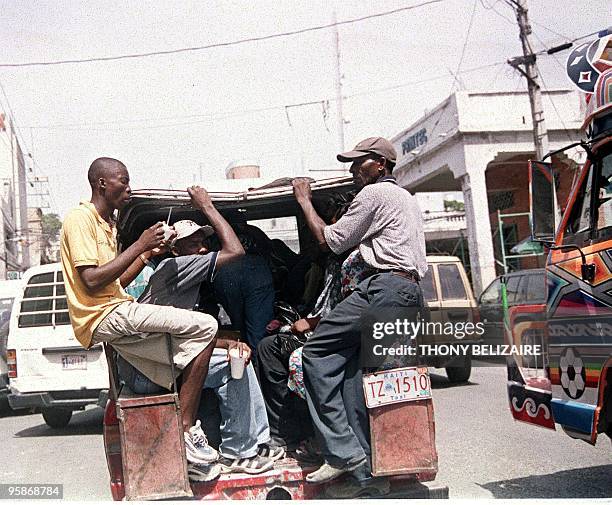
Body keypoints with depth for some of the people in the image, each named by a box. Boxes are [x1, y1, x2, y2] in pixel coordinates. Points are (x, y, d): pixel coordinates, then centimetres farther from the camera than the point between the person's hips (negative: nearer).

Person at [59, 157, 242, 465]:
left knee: (197, 347, 3)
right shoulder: (81, 219, -7)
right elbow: (92, 282, -18)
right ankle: (187, 430, -14)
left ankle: (186, 430, -1)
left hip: (117, 317, 10)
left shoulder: (107, 225, 23)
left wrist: (148, 252, 10)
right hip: (102, 316, -10)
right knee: (206, 327, -19)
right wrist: (139, 245, -14)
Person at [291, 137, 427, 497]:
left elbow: (330, 240, 1)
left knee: (317, 351, -10)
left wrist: (304, 201, 12)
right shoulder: (407, 198, 31)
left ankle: (345, 452, -15)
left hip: (385, 287, -10)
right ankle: (367, 471, 4)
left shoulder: (374, 193, 0)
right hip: (412, 294, 10)